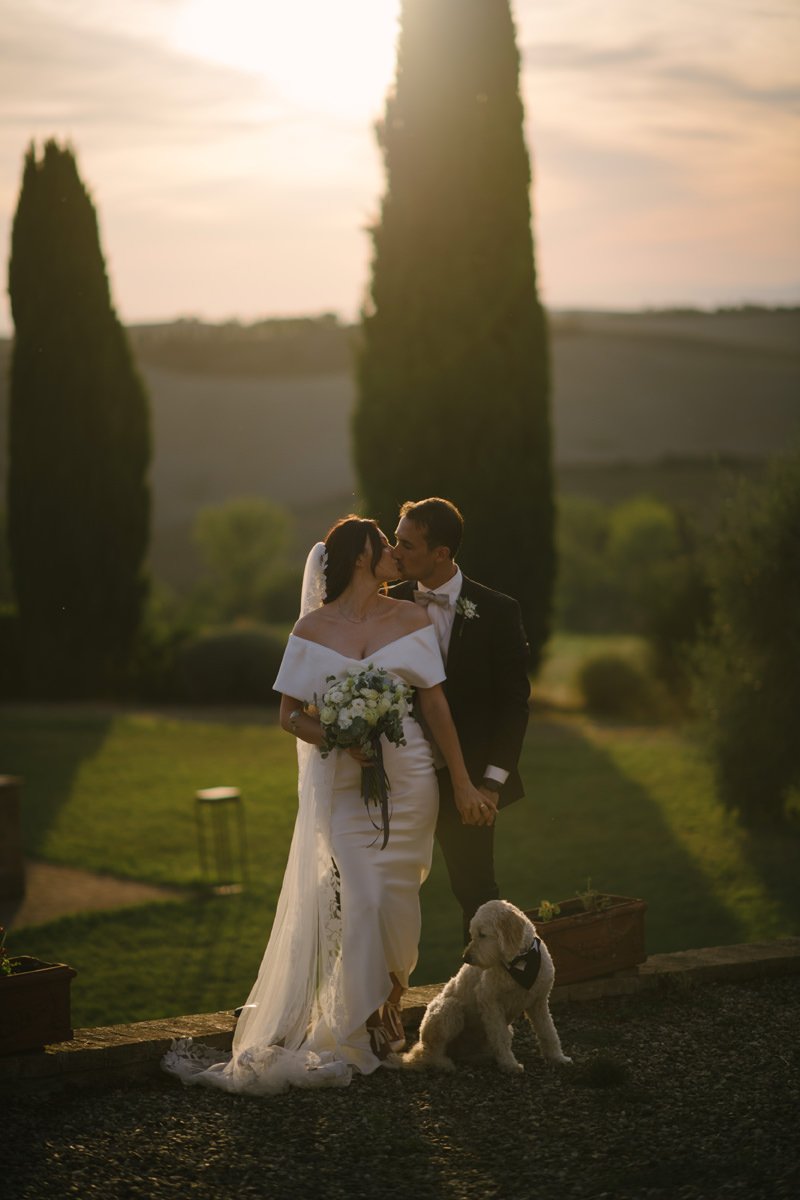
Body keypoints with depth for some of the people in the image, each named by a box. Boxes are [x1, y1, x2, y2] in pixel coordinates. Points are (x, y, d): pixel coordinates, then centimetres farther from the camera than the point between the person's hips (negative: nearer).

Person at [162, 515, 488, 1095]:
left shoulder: (411, 621, 5)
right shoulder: (315, 627, 2)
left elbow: (436, 705, 3)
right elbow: (291, 714, 2)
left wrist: (463, 783, -1)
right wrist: (342, 740, -16)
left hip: (407, 782, 1)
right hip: (341, 785, -1)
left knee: (397, 904, 2)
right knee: (354, 901, -9)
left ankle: (389, 1008, 25)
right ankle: (351, 1037, 4)